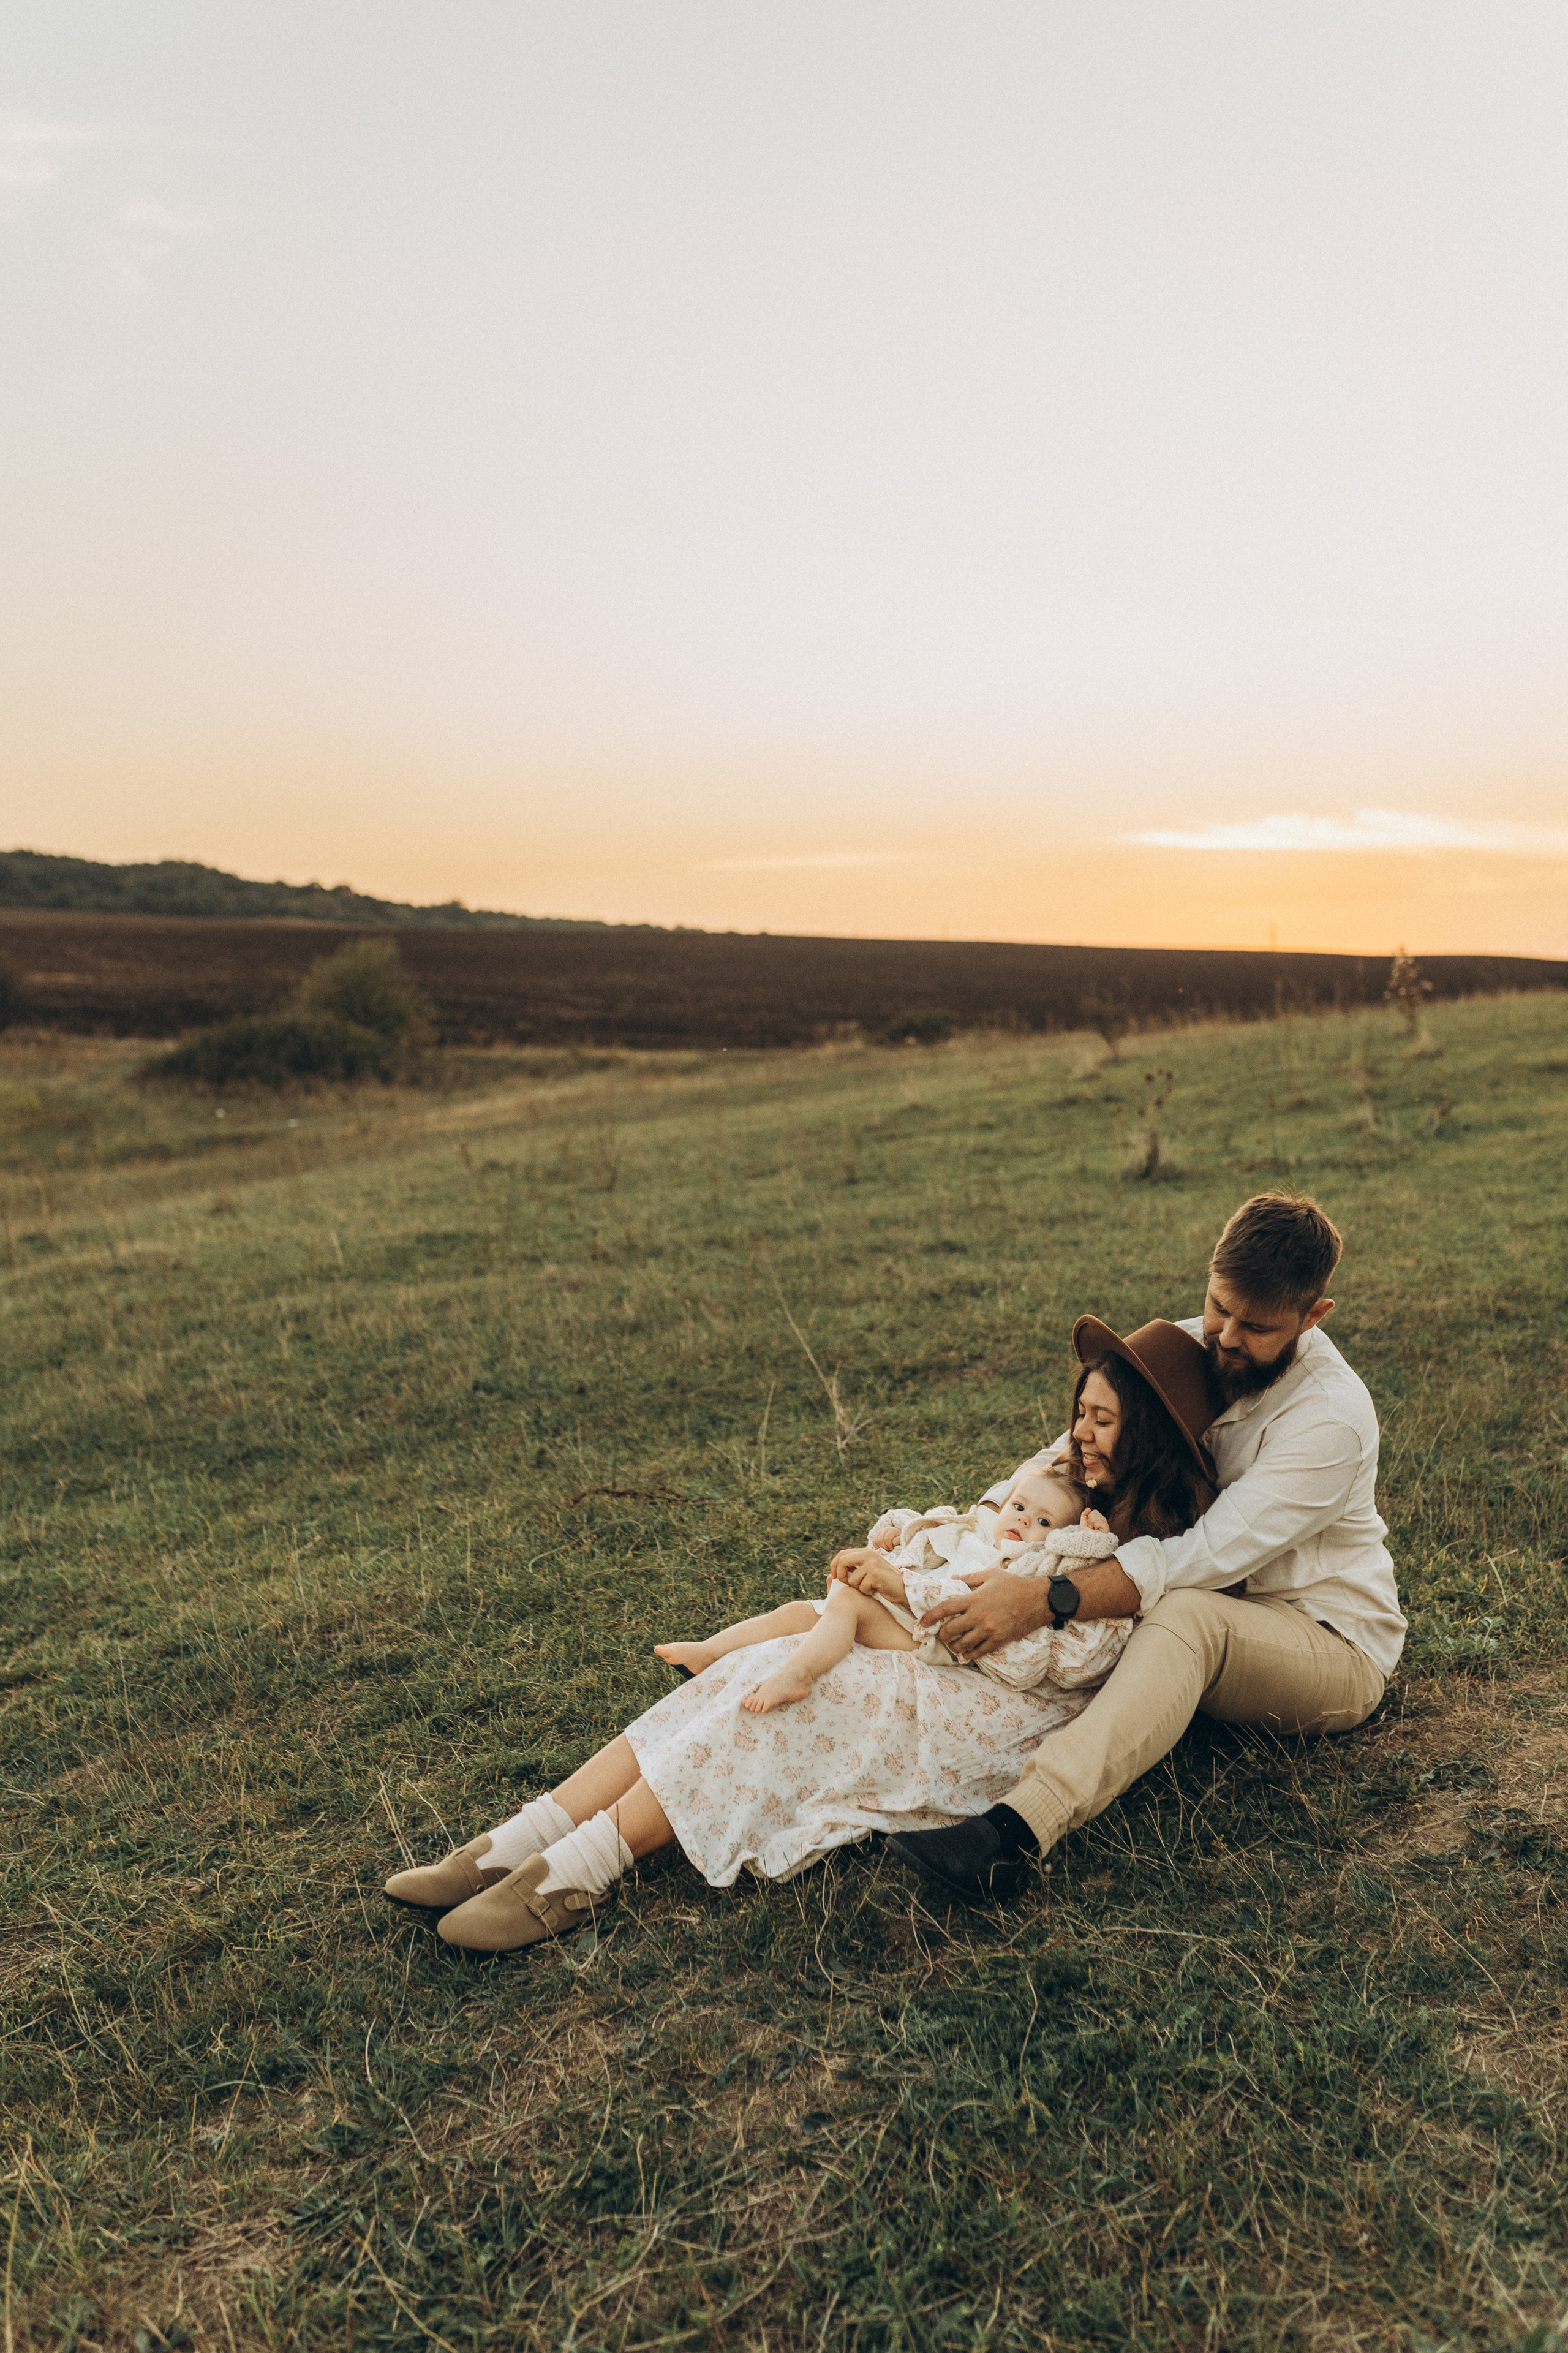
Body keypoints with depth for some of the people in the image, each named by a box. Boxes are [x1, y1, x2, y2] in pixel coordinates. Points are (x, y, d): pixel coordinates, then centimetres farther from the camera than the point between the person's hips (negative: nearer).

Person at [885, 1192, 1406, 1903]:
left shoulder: (1332, 1414, -24)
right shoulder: (1186, 1351, -5)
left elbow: (1206, 1557, -32)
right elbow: (1072, 1450, -1)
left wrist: (1042, 1603, -42)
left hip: (1331, 1646, -7)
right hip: (1210, 1626, 7)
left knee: (1185, 1613, -39)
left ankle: (1015, 1832, -55)